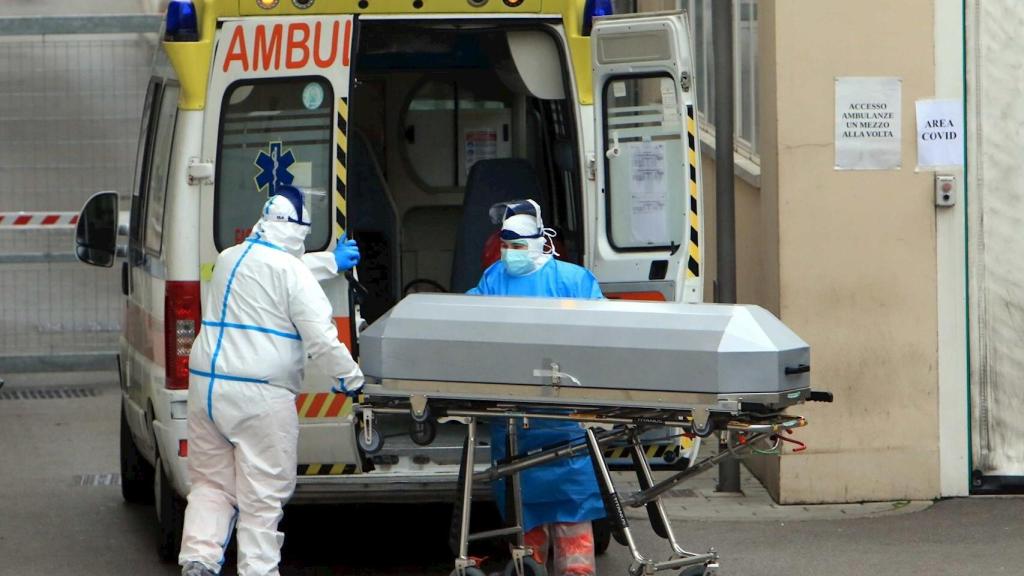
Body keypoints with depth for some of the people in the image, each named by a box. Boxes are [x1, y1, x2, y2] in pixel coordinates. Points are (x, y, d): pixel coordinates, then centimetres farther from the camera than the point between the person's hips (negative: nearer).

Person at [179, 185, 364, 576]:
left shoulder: (228, 260, 16)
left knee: (211, 483, 14)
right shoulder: (289, 271, -8)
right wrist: (351, 378, 0)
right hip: (261, 396, -7)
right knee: (262, 496, 0)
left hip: (206, 384, 7)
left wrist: (331, 262, 44)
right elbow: (320, 336, -13)